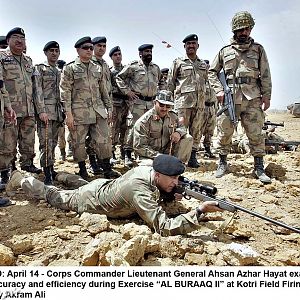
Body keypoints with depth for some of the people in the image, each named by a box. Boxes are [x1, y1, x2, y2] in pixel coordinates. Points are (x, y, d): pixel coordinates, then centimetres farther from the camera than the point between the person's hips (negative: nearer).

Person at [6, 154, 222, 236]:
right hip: (87, 201, -5)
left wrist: (172, 194, -20)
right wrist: (200, 210, -52)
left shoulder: (146, 169, -19)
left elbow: (156, 192, 2)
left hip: (102, 184, 6)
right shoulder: (141, 193, -44)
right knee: (53, 196, 22)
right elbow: (164, 227, -49)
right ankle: (22, 180, 44)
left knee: (83, 184, 41)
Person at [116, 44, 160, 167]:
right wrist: (127, 91, -8)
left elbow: (162, 82, 31)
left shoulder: (156, 68, 15)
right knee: (133, 127, -7)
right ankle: (128, 155, 1)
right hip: (137, 102, -5)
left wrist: (158, 93, 18)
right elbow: (119, 78, 0)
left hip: (152, 102, 6)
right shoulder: (133, 66, -2)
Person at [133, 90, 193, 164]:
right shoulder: (143, 121, -15)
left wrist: (178, 132, -9)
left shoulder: (173, 117, 3)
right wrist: (158, 155, -25)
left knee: (188, 139, -6)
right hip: (150, 157, -5)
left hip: (168, 153, 5)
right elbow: (139, 147, -17)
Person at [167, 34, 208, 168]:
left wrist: (203, 96, 16)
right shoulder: (178, 62, 6)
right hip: (183, 101, -4)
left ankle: (192, 157, 12)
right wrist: (174, 96, 2)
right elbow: (170, 82, 6)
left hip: (200, 103, 5)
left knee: (196, 130, 5)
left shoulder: (203, 64, 19)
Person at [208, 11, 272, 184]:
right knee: (224, 133, 4)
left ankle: (259, 168, 8)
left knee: (256, 134, 0)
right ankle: (223, 163, 20)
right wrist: (219, 90, 0)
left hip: (252, 100, 0)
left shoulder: (258, 49, 11)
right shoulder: (225, 51, 10)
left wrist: (266, 95, 0)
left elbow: (265, 75, 8)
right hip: (229, 99, 0)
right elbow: (212, 72, 13)